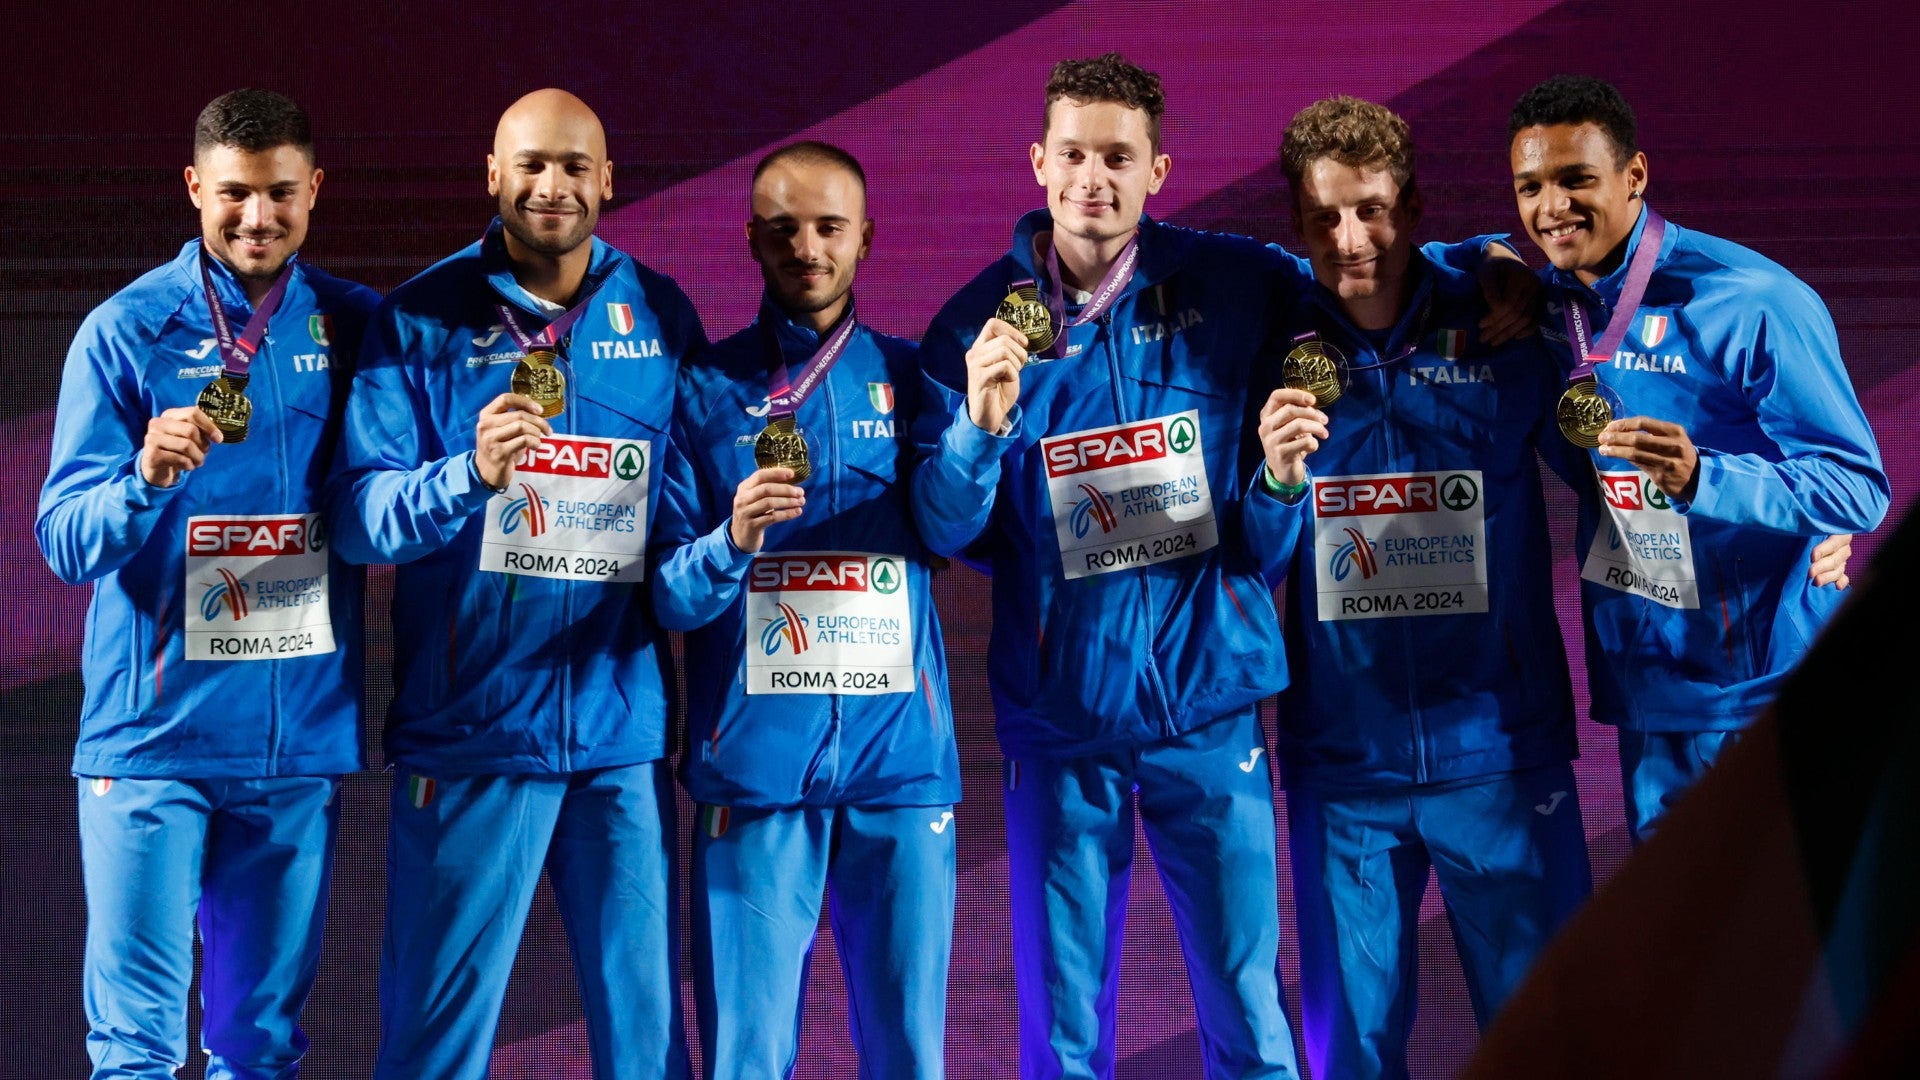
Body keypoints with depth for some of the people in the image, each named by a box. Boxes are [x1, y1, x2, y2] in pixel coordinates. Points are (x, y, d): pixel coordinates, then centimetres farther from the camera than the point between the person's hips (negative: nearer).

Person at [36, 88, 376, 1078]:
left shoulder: (355, 327, 6)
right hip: (154, 728, -3)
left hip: (302, 732, 3)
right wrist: (146, 478, -25)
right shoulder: (125, 332, -1)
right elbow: (64, 540, -6)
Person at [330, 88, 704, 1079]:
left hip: (623, 730, 2)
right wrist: (470, 474, -22)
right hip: (468, 728, -2)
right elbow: (360, 517, -6)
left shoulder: (663, 318, 9)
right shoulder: (421, 319, 1)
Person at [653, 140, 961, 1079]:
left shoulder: (912, 377, 10)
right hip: (755, 756, -1)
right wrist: (732, 541, -21)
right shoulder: (706, 388, 5)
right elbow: (667, 594, 0)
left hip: (900, 753, 1)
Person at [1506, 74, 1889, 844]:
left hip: (1770, 687, -6)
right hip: (1648, 685, 6)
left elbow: (1859, 489, -18)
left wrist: (1700, 477, -34)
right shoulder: (1550, 304, 2)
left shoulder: (1756, 306, -17)